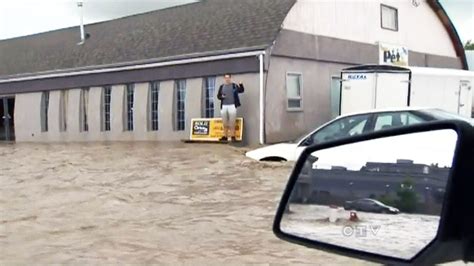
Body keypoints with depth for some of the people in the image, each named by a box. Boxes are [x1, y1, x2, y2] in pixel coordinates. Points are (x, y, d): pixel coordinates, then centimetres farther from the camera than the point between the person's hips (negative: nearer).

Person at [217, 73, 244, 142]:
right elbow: (218, 96, 14)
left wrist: (241, 85, -25)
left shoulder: (234, 85, 4)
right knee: (225, 123, 7)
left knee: (232, 123, -6)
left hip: (232, 106, -3)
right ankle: (225, 136, 12)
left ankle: (233, 136, -4)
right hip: (224, 106, 3)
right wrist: (221, 97, -8)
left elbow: (241, 90, -6)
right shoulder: (221, 87, 13)